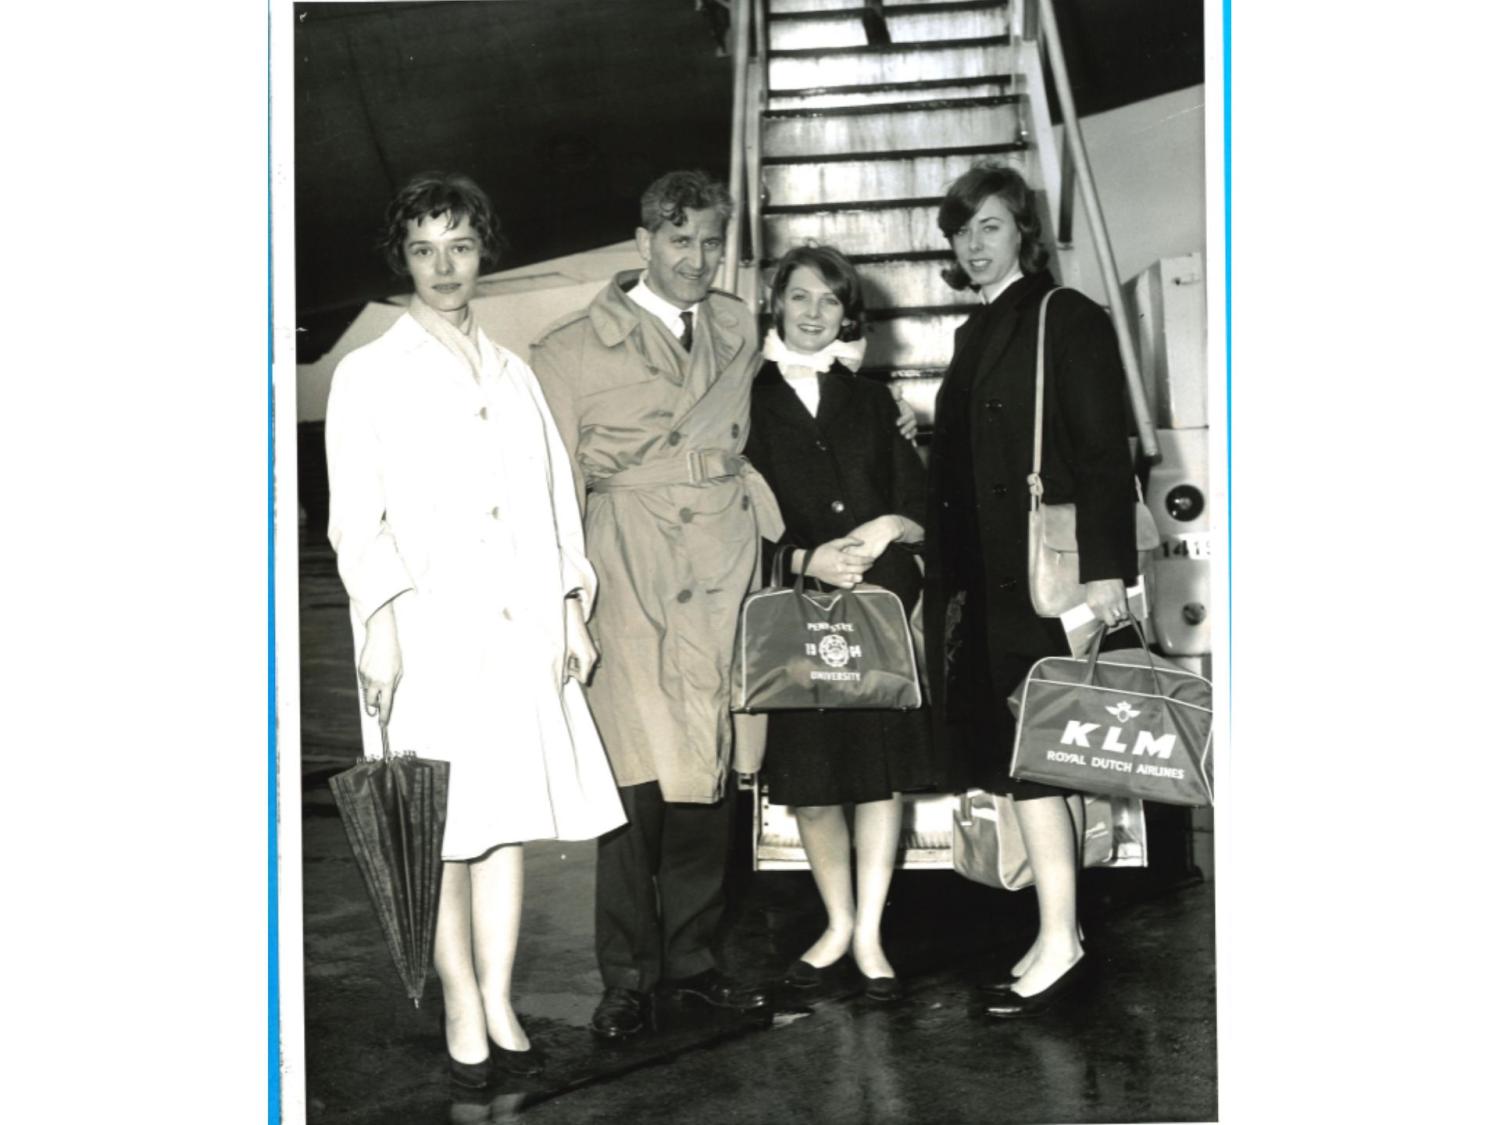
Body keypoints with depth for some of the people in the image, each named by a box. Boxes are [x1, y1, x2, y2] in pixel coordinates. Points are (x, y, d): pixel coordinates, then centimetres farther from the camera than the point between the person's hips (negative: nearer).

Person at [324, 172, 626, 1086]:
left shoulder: (514, 374, 17)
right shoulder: (369, 375, 5)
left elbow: (556, 500, 16)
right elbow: (357, 518, -2)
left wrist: (572, 614, 9)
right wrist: (381, 623, -13)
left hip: (520, 627, 4)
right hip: (429, 628, -4)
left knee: (508, 818, 4)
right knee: (443, 830, -3)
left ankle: (500, 1002, 12)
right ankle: (463, 1008, 7)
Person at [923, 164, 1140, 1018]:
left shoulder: (1068, 319, -4)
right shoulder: (976, 337, 18)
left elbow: (1106, 450, -11)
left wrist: (1104, 566, -19)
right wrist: (954, 579, 12)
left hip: (1053, 573, -7)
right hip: (994, 579, 7)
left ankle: (1060, 939, -3)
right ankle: (1062, 933, 14)